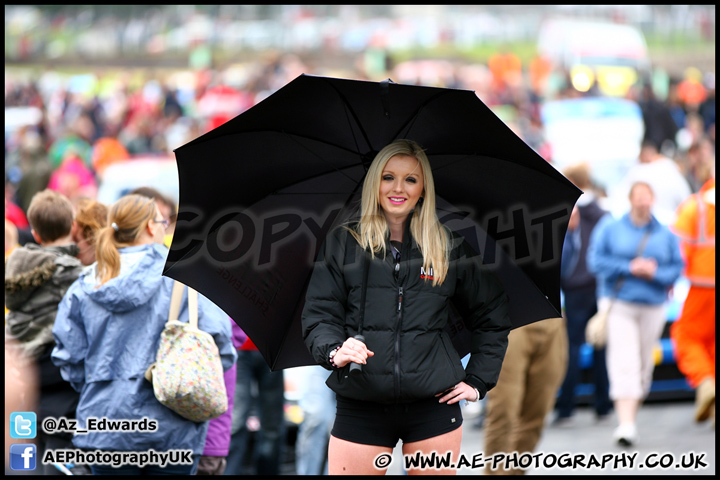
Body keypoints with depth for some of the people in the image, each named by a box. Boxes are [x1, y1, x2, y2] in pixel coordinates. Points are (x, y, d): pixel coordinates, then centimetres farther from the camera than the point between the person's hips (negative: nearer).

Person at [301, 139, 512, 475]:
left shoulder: (450, 248, 10)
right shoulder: (343, 243, 7)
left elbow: (492, 318, 18)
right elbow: (318, 315, 3)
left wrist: (478, 382, 9)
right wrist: (334, 351, -18)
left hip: (433, 405, 1)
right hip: (361, 406, -1)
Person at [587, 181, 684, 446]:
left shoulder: (665, 234, 7)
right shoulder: (610, 228, 2)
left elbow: (677, 267, 5)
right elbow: (596, 260, -4)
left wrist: (655, 273, -14)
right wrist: (629, 268, -13)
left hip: (652, 305, 3)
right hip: (619, 305, -3)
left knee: (644, 365, 8)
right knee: (624, 364, -15)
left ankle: (630, 416, 24)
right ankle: (626, 423, -21)